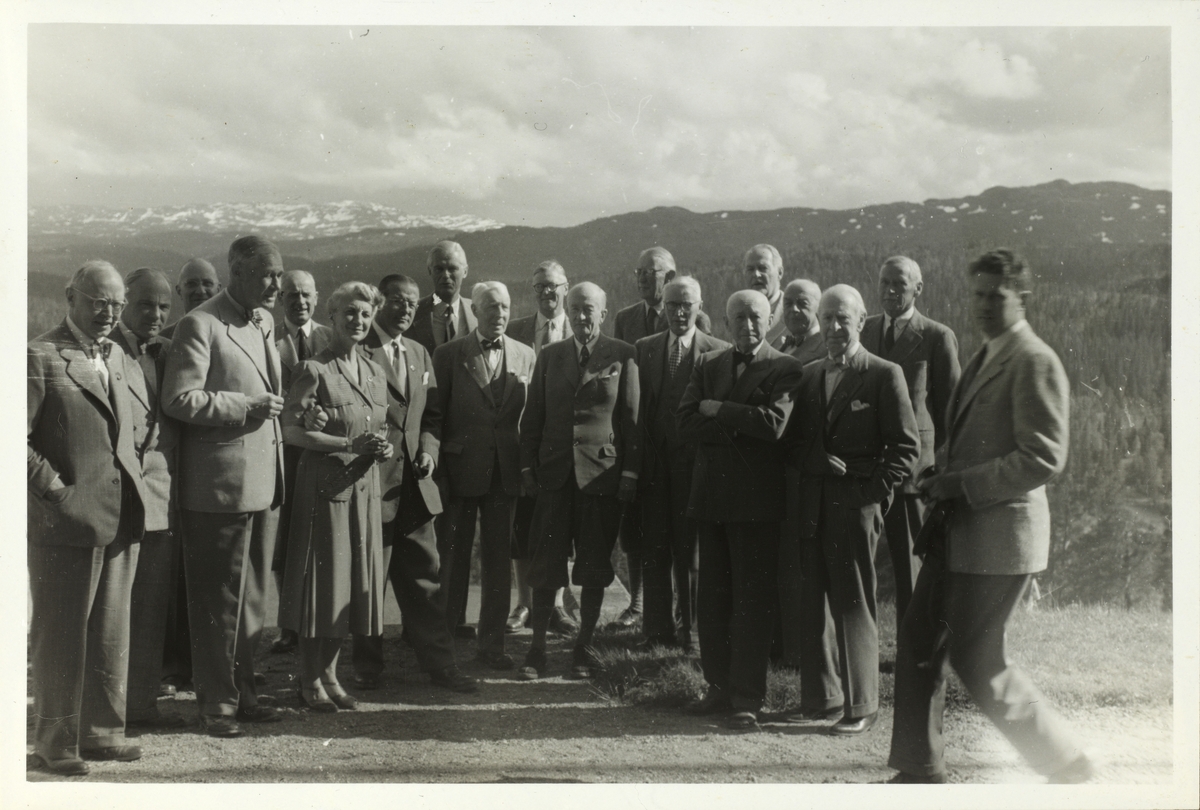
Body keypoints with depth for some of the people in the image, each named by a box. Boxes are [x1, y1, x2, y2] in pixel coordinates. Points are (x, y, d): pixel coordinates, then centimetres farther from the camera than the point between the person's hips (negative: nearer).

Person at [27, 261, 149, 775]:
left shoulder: (121, 361, 15)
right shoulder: (40, 358, -8)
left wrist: (135, 471, 13)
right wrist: (51, 484, -14)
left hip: (121, 519, 7)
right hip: (66, 521, -7)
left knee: (111, 632, 13)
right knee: (60, 635, 2)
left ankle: (102, 731, 25)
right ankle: (55, 743, 13)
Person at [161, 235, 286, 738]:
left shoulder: (265, 323, 14)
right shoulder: (201, 325, -11)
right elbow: (179, 399, -18)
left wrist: (285, 406, 11)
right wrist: (245, 407, -18)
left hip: (264, 483, 8)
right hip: (220, 484, -8)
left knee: (250, 597, 17)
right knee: (217, 601, 2)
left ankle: (242, 691, 28)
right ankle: (216, 703, 14)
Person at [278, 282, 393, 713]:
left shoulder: (375, 374, 14)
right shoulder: (313, 370, -7)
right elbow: (290, 430, -12)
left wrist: (382, 448, -1)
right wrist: (349, 444, -19)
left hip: (364, 484, 6)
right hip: (323, 483, -6)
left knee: (353, 577, 9)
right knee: (320, 576, -1)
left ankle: (329, 672, 22)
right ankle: (309, 680, 11)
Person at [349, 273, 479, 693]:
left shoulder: (419, 353, 17)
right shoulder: (357, 351, -5)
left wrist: (429, 449, 3)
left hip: (414, 483, 6)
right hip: (372, 479, -6)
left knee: (424, 576, 8)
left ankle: (440, 663, 14)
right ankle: (367, 666, 18)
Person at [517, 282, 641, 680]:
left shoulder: (622, 356, 1)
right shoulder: (549, 356, 10)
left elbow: (632, 418, 0)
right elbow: (533, 416, 11)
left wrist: (630, 472, -5)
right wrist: (528, 465, 4)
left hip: (602, 473, -2)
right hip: (555, 472, 2)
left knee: (595, 568, 5)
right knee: (546, 566, 2)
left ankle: (583, 647, 18)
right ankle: (537, 648, 11)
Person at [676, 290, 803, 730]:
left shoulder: (785, 369, -3)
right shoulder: (707, 365, 12)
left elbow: (774, 422, -18)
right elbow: (686, 423, 1)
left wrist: (718, 410, -9)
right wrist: (740, 425, -11)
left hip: (757, 499, -5)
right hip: (712, 496, 5)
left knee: (752, 601, 0)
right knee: (713, 599, 11)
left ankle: (747, 699, 7)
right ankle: (719, 687, 23)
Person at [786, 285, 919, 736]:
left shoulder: (884, 376, -2)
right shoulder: (808, 376, 14)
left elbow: (905, 448, -3)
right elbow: (794, 441, 14)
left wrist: (876, 491, -11)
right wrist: (818, 461, -5)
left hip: (857, 505, -5)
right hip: (811, 507, 5)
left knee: (854, 607, -1)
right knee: (809, 603, 8)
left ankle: (861, 706, 9)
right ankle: (818, 695, 21)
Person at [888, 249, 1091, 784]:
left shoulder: (1035, 363, -14)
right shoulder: (985, 357, 15)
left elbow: (1044, 458, -20)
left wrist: (962, 484, -19)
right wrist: (940, 475, 5)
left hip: (999, 531, -9)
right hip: (958, 529, 9)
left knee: (975, 659, -2)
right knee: (919, 640, 10)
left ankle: (1066, 761, 15)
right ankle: (921, 769, 22)